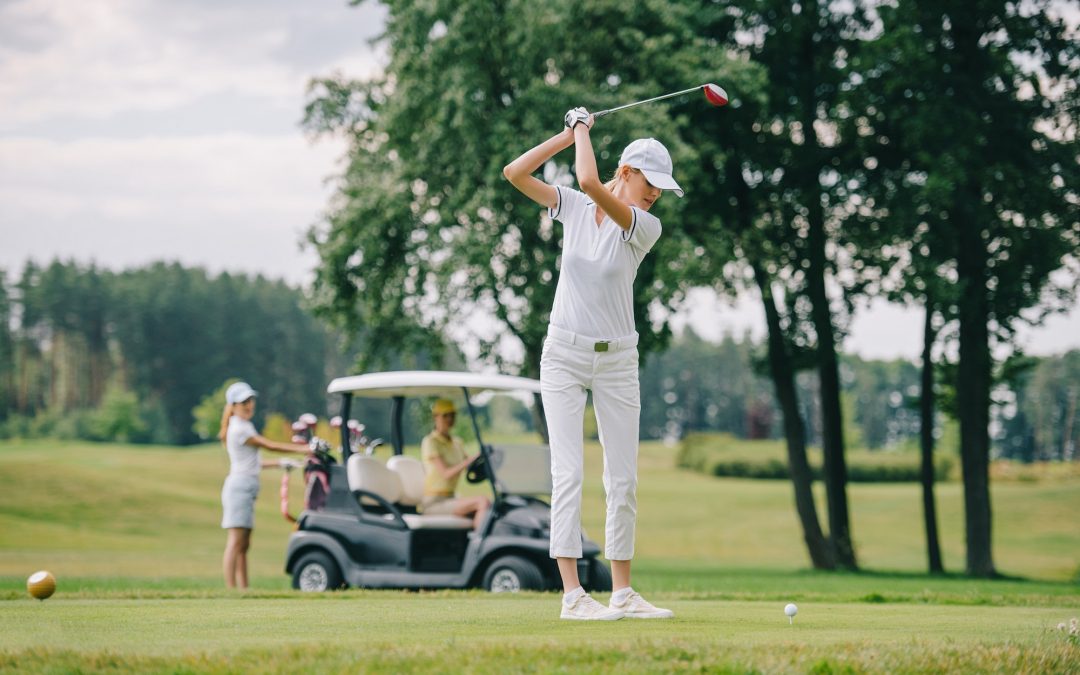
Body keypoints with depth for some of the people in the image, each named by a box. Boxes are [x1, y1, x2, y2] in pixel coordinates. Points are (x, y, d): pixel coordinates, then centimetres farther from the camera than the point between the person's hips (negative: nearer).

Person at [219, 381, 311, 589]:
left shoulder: (244, 427, 19)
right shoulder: (238, 429, -11)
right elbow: (270, 446, -11)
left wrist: (279, 463, 20)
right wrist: (303, 449, -9)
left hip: (248, 487, 10)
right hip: (240, 484, -10)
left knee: (243, 544, 8)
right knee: (236, 542, -11)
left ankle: (243, 589, 9)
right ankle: (231, 589, -14)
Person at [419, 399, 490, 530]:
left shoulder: (457, 443, 17)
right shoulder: (430, 442, -7)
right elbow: (446, 473, -18)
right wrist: (472, 459, -28)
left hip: (451, 499, 7)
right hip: (433, 503, -7)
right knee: (483, 502, -27)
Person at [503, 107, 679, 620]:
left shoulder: (645, 227, -7)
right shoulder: (573, 208, 0)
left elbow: (591, 183, -23)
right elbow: (516, 173, -8)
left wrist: (585, 131, -9)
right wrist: (571, 133, -8)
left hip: (617, 361, 1)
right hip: (564, 353, -1)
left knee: (623, 478, 3)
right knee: (569, 472, -9)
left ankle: (622, 593, 12)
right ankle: (572, 594, -12)